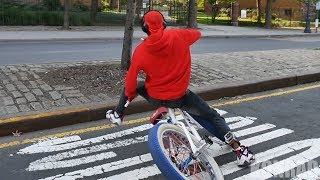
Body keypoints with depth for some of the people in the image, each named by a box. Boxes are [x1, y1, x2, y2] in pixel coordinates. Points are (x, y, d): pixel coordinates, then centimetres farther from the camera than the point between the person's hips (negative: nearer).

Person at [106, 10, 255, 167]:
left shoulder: (140, 50, -10)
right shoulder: (178, 36, -11)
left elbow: (131, 80, -4)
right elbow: (197, 34, 10)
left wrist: (130, 95, 15)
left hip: (154, 98, 1)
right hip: (180, 97, -1)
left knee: (130, 85, 29)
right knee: (212, 116, 14)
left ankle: (118, 115, 43)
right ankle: (239, 149, 5)